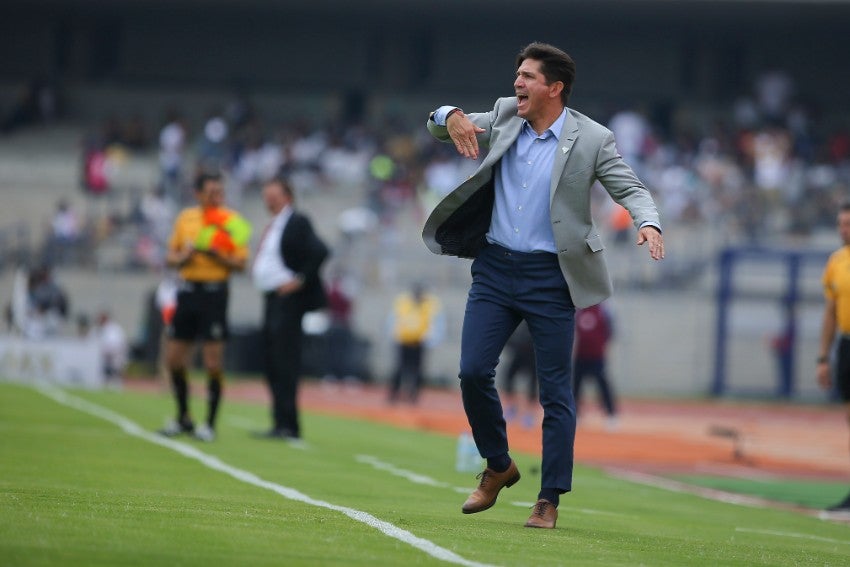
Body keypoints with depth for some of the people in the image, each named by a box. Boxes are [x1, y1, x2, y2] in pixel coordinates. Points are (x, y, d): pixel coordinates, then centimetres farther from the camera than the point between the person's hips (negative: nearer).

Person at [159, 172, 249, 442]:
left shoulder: (231, 221, -2)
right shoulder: (185, 218, 10)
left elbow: (240, 264, -7)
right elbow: (170, 258, 14)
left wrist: (215, 254, -21)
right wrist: (184, 255, -7)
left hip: (214, 292, -4)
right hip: (187, 289, 4)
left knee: (213, 363, -6)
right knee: (174, 359, 6)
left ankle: (209, 424, 2)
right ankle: (183, 419, 22)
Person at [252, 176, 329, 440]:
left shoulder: (297, 222, -9)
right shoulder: (272, 226, 18)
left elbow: (320, 252, -20)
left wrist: (301, 280, -18)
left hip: (288, 299, -9)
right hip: (271, 299, 9)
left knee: (284, 363, -10)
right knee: (272, 364, 10)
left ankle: (288, 425, -10)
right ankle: (281, 423, 14)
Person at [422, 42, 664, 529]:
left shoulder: (591, 139, -6)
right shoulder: (503, 118, 6)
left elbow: (630, 188, -5)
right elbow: (437, 125, 13)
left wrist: (649, 224, -27)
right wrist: (451, 117, -12)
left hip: (549, 276, -4)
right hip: (495, 269, 4)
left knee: (556, 390, -1)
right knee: (473, 372, -2)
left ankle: (550, 501, 5)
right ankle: (499, 466, 21)